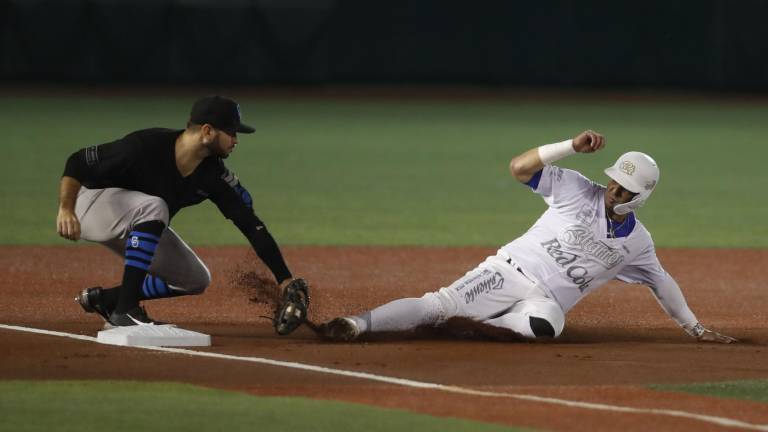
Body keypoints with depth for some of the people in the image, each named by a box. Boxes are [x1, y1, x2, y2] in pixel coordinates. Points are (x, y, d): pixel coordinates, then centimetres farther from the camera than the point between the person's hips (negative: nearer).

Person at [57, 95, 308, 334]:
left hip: (136, 226, 7)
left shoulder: (213, 176, -14)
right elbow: (77, 162, -25)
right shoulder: (145, 147, -31)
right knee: (153, 206, -35)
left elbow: (252, 226, -14)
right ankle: (124, 311, -30)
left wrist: (286, 281, -18)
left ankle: (105, 299, 9)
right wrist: (65, 210, -39)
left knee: (196, 281, 1)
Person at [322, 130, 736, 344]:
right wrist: (574, 146, -22)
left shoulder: (637, 242, 10)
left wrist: (695, 327, 28)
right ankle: (357, 323, -35)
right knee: (439, 302, -25)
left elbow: (661, 282, 26)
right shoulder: (578, 190, 0)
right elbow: (519, 167, -11)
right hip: (511, 271, -2)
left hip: (548, 300, 2)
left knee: (543, 325, -39)